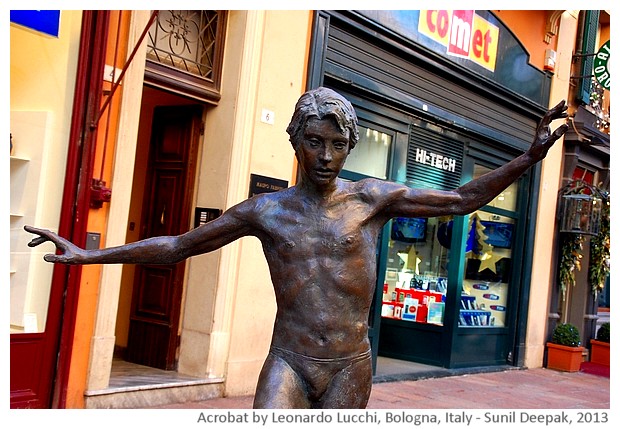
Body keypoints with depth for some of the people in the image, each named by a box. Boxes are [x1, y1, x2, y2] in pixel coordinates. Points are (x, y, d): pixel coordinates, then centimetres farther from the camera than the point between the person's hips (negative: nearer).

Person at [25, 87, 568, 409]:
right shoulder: (265, 210, 0)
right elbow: (177, 245, 7)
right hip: (289, 364, 0)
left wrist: (530, 156, -7)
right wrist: (89, 255, 6)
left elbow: (461, 199, 3)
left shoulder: (372, 198, -1)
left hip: (351, 367, 1)